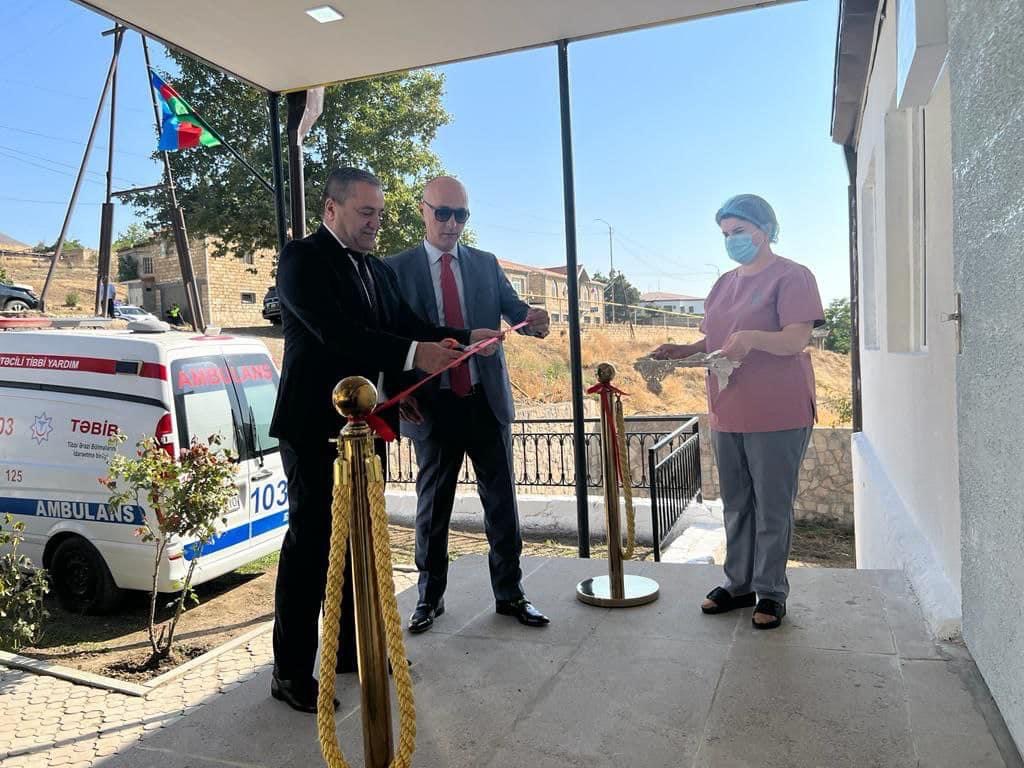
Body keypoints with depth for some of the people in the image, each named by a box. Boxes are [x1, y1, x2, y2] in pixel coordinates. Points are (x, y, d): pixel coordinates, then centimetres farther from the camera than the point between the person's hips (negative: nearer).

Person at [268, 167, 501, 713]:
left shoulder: (378, 270, 17)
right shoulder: (302, 258, -9)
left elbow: (407, 325, 12)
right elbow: (335, 331, -23)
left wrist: (465, 337, -4)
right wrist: (413, 354, -29)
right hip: (315, 426, -8)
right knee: (310, 543, -1)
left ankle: (352, 648, 30)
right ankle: (291, 672, 12)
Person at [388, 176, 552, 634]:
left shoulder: (486, 264, 9)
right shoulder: (398, 268, 0)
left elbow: (512, 309, 0)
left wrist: (531, 318, -24)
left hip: (487, 400, 3)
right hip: (432, 404, -2)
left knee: (501, 498, 8)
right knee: (433, 503, 10)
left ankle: (509, 593, 22)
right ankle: (430, 597, 25)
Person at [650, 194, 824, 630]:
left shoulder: (790, 276, -6)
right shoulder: (725, 284, 16)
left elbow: (797, 340, -16)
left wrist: (752, 337, -33)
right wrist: (681, 351, 4)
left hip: (777, 415, -7)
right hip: (727, 415, 7)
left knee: (772, 509, 2)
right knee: (736, 506, 14)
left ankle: (771, 593, 15)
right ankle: (738, 584, 26)